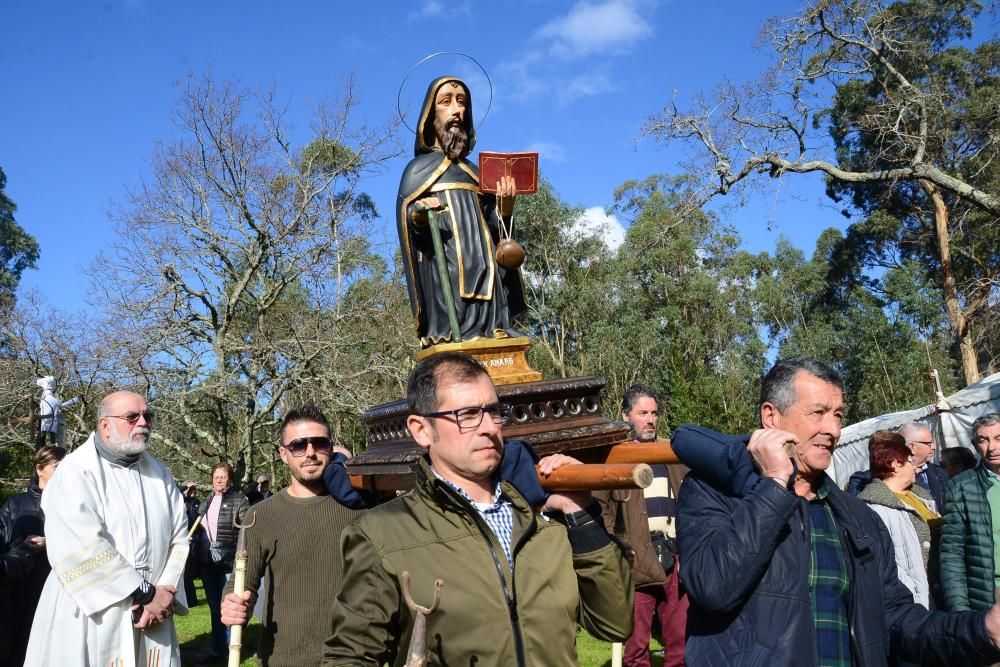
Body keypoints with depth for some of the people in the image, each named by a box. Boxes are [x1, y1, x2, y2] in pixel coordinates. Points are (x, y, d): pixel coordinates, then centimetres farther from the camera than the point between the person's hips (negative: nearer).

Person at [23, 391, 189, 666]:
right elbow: (82, 549, -19)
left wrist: (165, 591, -11)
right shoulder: (75, 473, -9)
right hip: (90, 619, -4)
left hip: (151, 616, 5)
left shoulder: (160, 473, 8)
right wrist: (146, 593, -16)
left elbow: (179, 536, 4)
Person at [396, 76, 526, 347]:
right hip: (445, 279, -4)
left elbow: (493, 231, 17)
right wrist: (417, 216, -20)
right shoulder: (419, 169, 11)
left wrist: (505, 205, -1)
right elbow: (405, 228, 2)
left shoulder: (475, 173, 24)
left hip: (483, 279, 5)